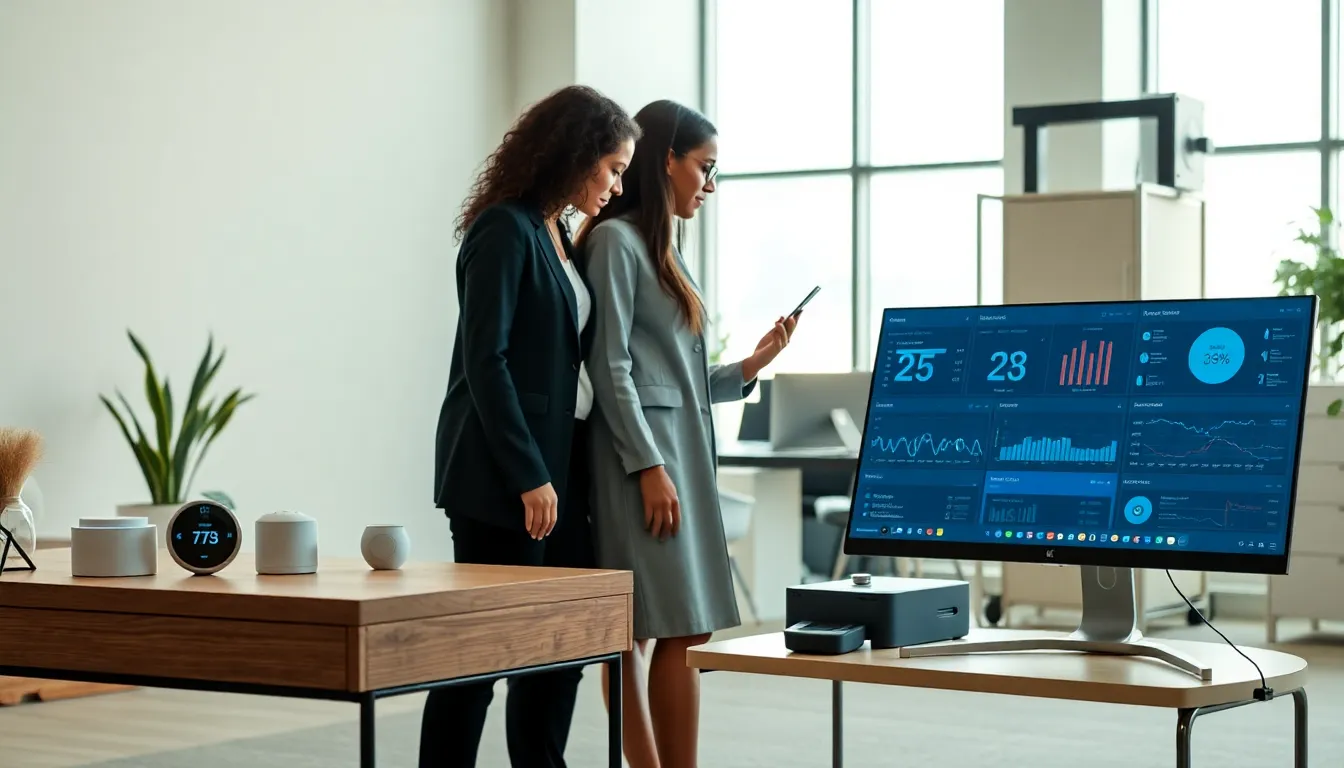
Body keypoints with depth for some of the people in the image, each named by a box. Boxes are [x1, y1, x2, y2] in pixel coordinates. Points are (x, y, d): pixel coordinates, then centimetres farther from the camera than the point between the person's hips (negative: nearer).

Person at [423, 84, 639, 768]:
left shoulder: (558, 237, 16)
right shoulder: (505, 230, -11)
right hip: (503, 477, -9)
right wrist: (529, 477, -19)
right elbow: (484, 360, -17)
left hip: (559, 466, 9)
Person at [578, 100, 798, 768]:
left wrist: (751, 366, 11)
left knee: (641, 634, 3)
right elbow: (610, 366, -12)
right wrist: (649, 468, -17)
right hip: (641, 455, -8)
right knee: (679, 632, -12)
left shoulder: (660, 250, 21)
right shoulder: (616, 241, -6)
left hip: (678, 454, 8)